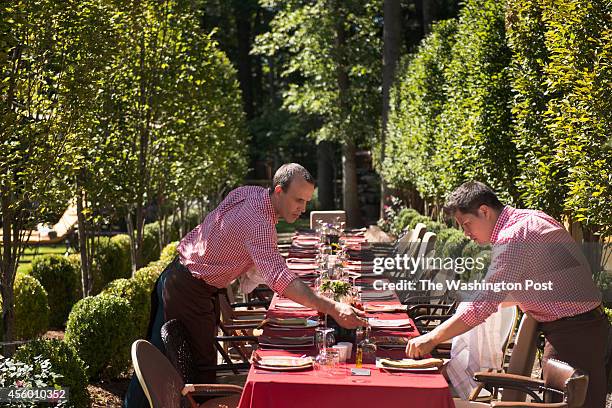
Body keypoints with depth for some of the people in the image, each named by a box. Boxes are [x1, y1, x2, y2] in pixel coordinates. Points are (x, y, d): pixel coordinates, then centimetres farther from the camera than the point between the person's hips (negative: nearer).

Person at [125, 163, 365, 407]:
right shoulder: (259, 225, -31)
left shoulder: (246, 192, -1)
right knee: (202, 365, -3)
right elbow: (279, 278, -44)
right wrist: (332, 308, -50)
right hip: (189, 292, -10)